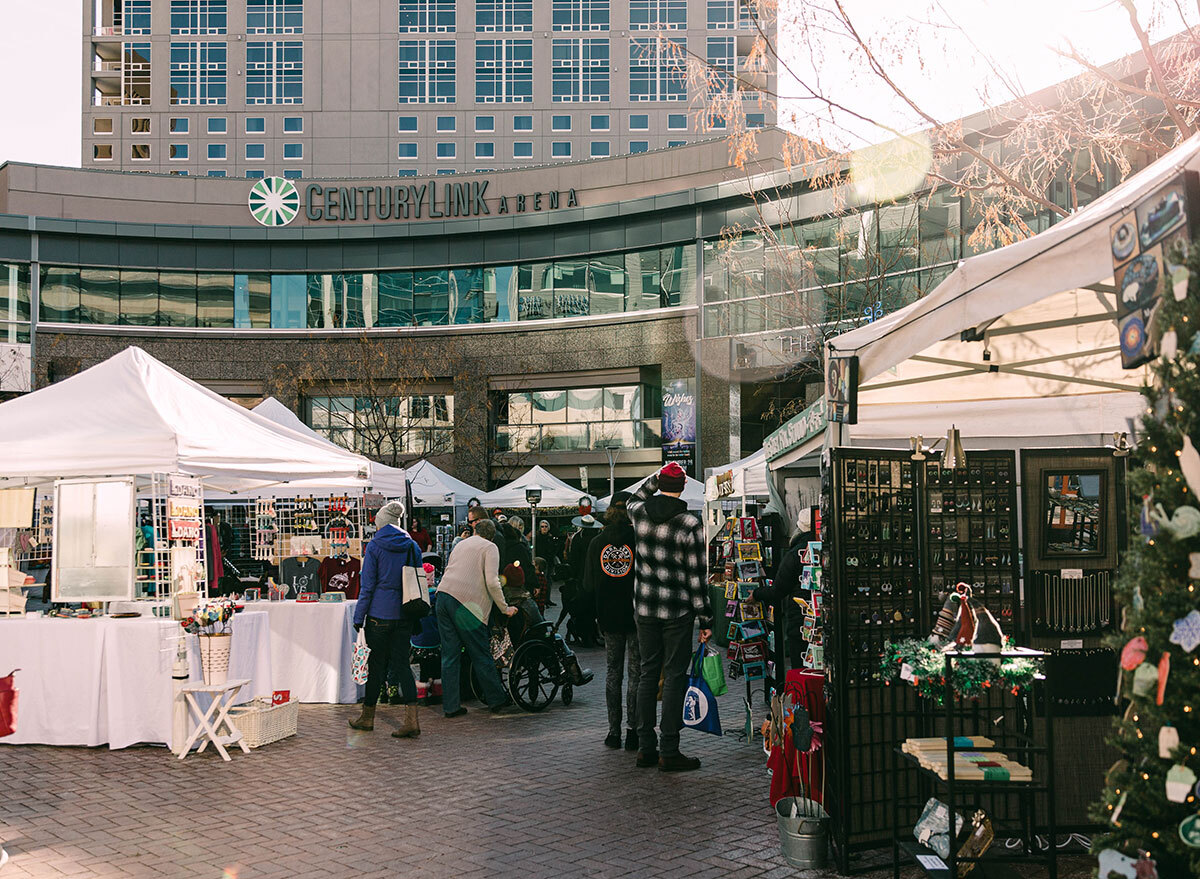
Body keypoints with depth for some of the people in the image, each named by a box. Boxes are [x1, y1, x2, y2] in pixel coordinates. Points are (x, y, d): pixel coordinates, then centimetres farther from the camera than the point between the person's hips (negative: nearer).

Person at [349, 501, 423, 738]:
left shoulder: (375, 546, -5)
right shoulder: (411, 545, 8)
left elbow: (367, 585, -6)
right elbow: (420, 579, 11)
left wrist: (359, 618, -1)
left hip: (380, 613, -4)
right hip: (404, 614, 4)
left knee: (377, 664, 6)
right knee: (402, 663, 4)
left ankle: (367, 716, 21)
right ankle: (411, 720, -6)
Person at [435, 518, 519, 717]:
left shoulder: (461, 544, 25)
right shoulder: (490, 548, 4)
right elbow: (492, 582, -8)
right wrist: (505, 608, 0)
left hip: (442, 596, 6)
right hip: (465, 602, -6)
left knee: (450, 655, 8)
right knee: (481, 655, 4)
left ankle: (450, 706, 8)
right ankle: (497, 700, 14)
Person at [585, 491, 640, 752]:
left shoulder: (597, 542, 2)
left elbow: (589, 584, 5)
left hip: (608, 616, 3)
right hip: (636, 615, -3)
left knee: (613, 671, 12)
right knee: (636, 672, 4)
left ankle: (614, 731, 12)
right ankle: (633, 732, 3)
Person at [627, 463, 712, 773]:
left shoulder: (639, 513, -1)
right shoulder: (691, 523, -13)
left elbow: (634, 500, 28)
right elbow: (697, 575, -10)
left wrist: (655, 478, 19)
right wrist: (705, 619, -4)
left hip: (644, 608, 4)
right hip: (677, 611, -4)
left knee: (648, 674, 13)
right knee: (674, 677, 1)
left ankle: (646, 747, 17)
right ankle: (669, 752, 3)